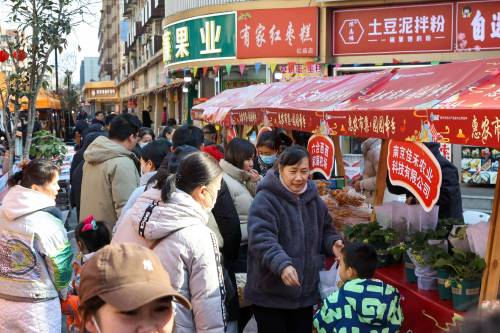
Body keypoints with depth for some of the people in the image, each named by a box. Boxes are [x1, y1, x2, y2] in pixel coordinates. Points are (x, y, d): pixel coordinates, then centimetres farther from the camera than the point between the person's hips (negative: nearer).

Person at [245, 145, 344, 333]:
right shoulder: (265, 200, -14)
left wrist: (333, 243, -1)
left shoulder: (314, 199, 9)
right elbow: (261, 239, -26)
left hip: (306, 294, 6)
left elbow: (325, 231, 22)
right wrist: (282, 264, -41)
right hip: (270, 295, -6)